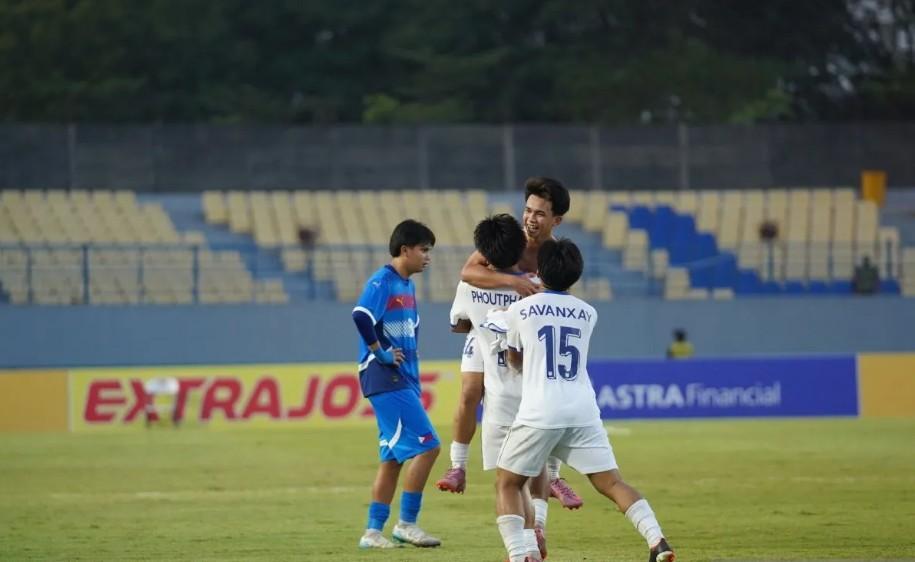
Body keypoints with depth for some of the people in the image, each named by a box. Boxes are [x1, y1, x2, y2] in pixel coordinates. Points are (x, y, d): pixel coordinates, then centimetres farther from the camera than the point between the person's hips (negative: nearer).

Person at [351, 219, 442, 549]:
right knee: (426, 445, -12)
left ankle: (373, 531, 13)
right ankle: (407, 523, -6)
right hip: (385, 380, -9)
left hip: (403, 382, 9)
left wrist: (414, 379, 19)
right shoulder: (382, 282, -12)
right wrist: (381, 352, -19)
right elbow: (361, 316, -28)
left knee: (394, 457, 9)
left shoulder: (407, 286, 17)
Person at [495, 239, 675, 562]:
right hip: (583, 411, 3)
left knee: (507, 484, 10)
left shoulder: (520, 310, 5)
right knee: (611, 482, 3)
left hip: (539, 413, -3)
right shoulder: (587, 314, 13)